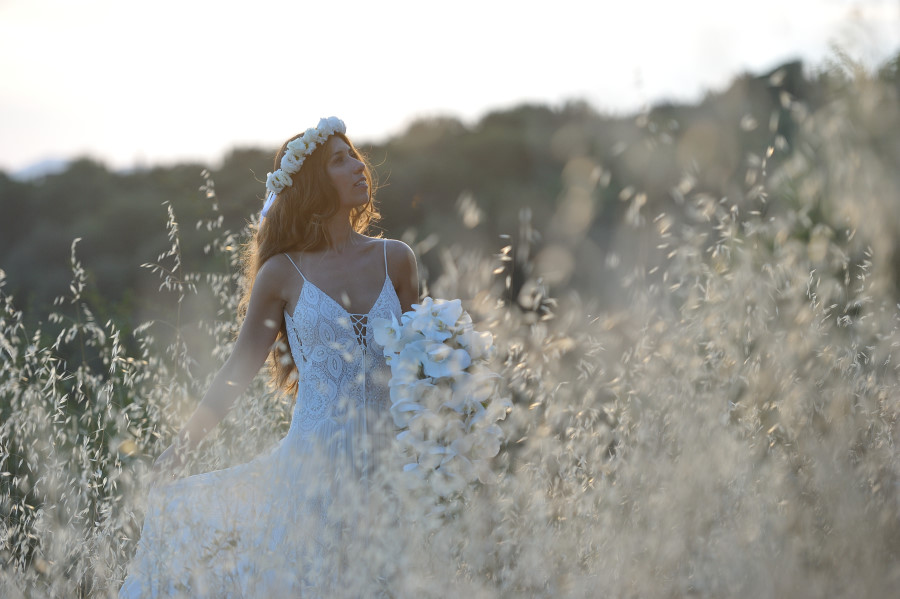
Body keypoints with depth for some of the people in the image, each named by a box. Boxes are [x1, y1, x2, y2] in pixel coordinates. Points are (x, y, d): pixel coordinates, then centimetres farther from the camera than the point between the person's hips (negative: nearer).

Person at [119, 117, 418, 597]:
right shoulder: (283, 274, 4)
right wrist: (179, 450, 2)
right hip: (312, 459, -1)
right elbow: (238, 371, 7)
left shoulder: (395, 260, 10)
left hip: (382, 463, 1)